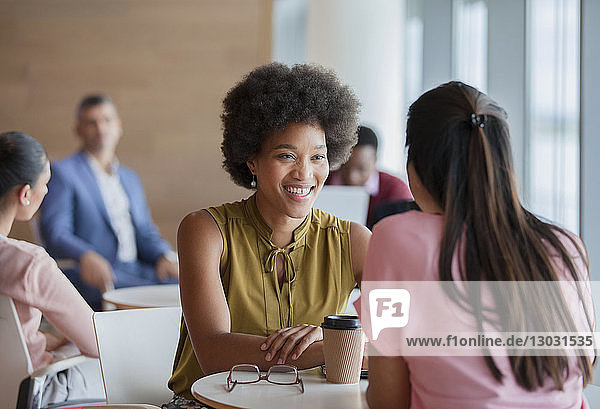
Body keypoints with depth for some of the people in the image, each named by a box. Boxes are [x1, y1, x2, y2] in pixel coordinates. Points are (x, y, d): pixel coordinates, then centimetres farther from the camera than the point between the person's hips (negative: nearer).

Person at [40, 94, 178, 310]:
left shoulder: (130, 179, 25)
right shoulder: (62, 173, 3)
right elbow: (55, 233, -9)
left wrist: (165, 256, -3)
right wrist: (86, 257, -31)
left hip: (135, 269, 6)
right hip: (89, 276, -6)